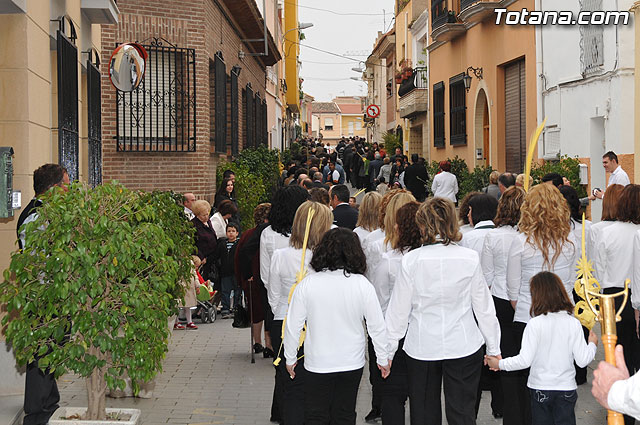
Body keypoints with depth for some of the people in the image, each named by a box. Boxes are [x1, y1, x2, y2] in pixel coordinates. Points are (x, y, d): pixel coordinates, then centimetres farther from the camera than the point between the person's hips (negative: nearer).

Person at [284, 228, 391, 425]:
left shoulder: (307, 284, -11)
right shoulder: (362, 285, -11)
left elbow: (293, 326, -5)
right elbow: (377, 326, -5)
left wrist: (290, 359, 9)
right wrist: (383, 359, 8)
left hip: (317, 363, -1)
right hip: (352, 363, 1)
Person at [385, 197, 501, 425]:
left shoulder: (411, 259, -10)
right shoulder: (470, 258, -8)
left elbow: (399, 309, -4)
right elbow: (483, 306, -1)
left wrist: (387, 350, 6)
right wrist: (494, 348, 9)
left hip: (421, 346, 0)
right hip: (463, 346, 0)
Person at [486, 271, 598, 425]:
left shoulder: (535, 324, -15)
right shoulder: (573, 323, -7)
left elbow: (525, 360, -16)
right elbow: (582, 360, -5)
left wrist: (499, 364, -3)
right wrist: (592, 344, 14)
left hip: (540, 388, -1)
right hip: (566, 387, 1)